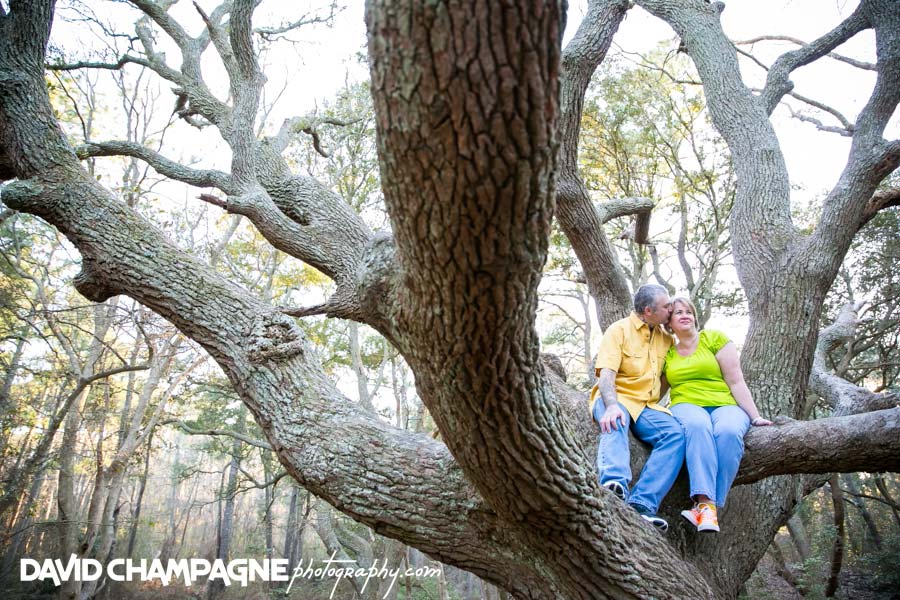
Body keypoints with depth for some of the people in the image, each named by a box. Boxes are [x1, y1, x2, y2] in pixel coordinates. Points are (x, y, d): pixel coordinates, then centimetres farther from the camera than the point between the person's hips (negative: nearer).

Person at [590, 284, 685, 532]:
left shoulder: (666, 337, 16)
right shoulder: (619, 330, -1)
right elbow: (606, 375, -13)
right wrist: (612, 406, -33)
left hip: (647, 406, 4)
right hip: (615, 399, -4)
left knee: (675, 433, -26)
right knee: (615, 423, -38)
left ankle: (641, 504, -37)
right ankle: (615, 484, -60)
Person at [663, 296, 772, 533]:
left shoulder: (714, 338, 8)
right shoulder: (667, 353, 15)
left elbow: (736, 382, 3)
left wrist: (755, 416, -4)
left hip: (725, 405, 0)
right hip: (687, 406, 1)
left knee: (729, 431, -38)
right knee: (698, 426, -38)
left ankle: (706, 508, -36)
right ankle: (706, 503, -45)